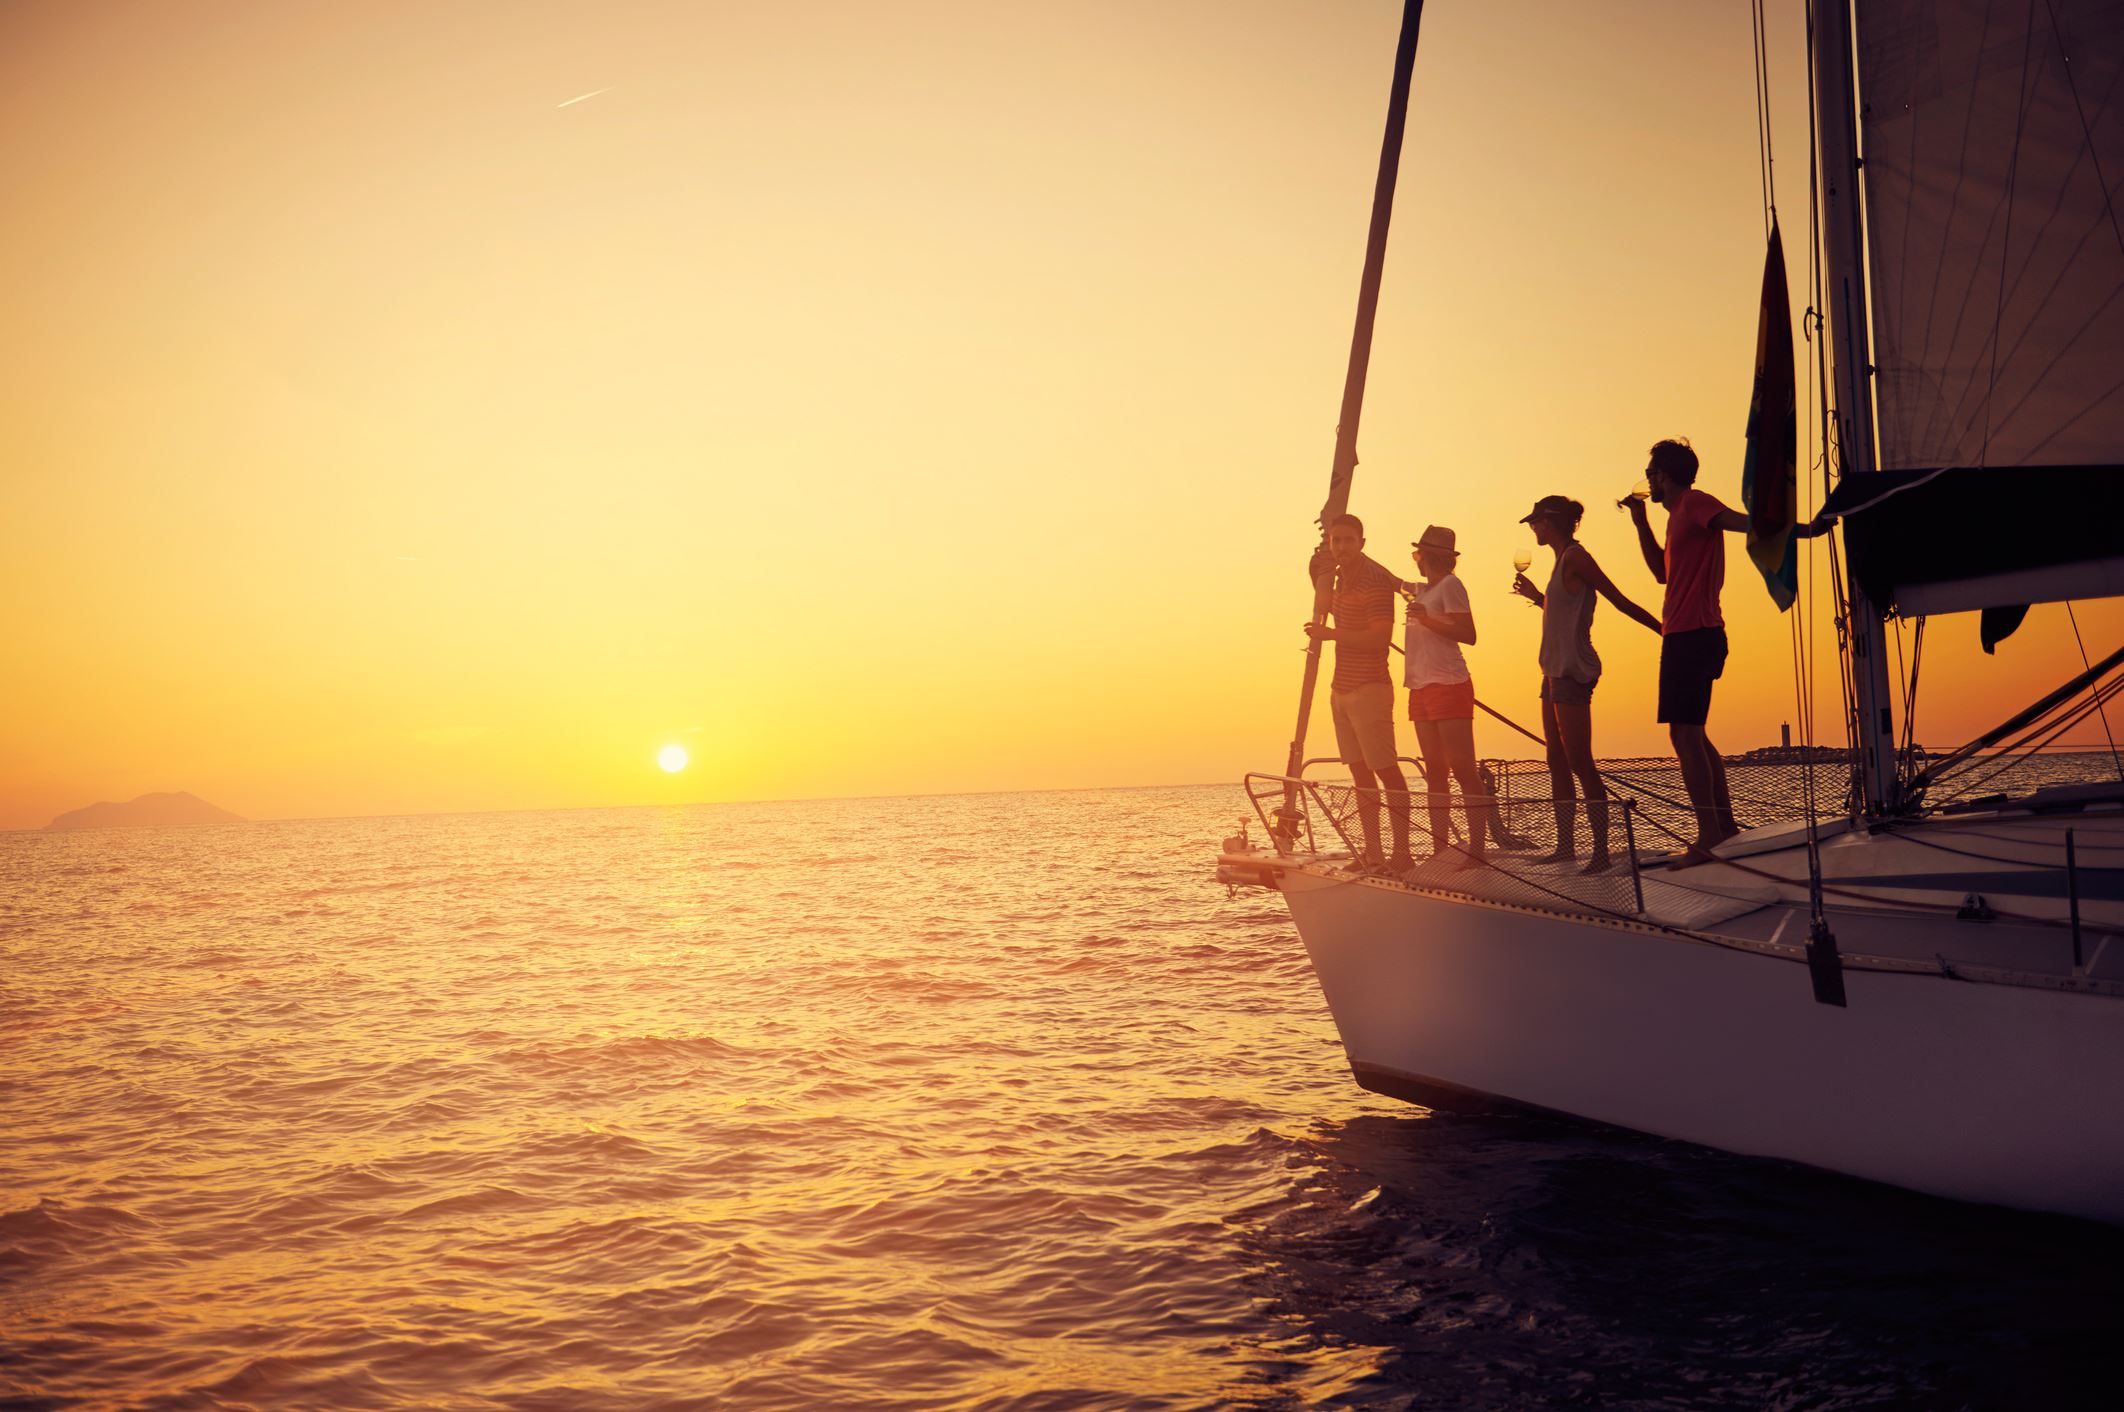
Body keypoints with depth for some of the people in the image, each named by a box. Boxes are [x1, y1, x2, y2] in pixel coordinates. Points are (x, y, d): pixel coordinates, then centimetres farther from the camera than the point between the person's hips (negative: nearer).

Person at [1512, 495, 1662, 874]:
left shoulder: (1575, 559, -12)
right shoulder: (1564, 560, 17)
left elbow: (1621, 602, -14)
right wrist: (1536, 596, 33)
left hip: (1573, 672, -10)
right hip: (1557, 671, 10)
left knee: (1580, 763, -12)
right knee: (1557, 762, 11)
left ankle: (1602, 852, -13)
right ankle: (1565, 845, 16)